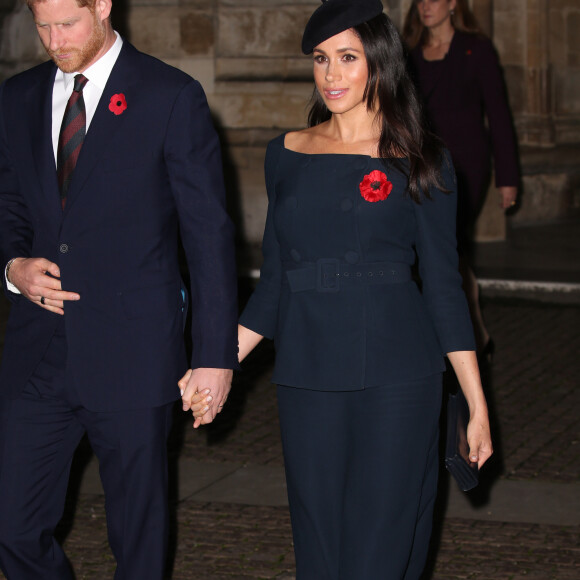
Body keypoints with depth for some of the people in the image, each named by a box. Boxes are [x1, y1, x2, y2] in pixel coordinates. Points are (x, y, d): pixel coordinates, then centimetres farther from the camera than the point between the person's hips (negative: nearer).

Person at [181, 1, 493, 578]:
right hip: (308, 378, 3)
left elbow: (442, 286, 2)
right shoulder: (287, 153, 10)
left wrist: (477, 404, -1)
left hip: (396, 378, -3)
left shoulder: (418, 161, 1)